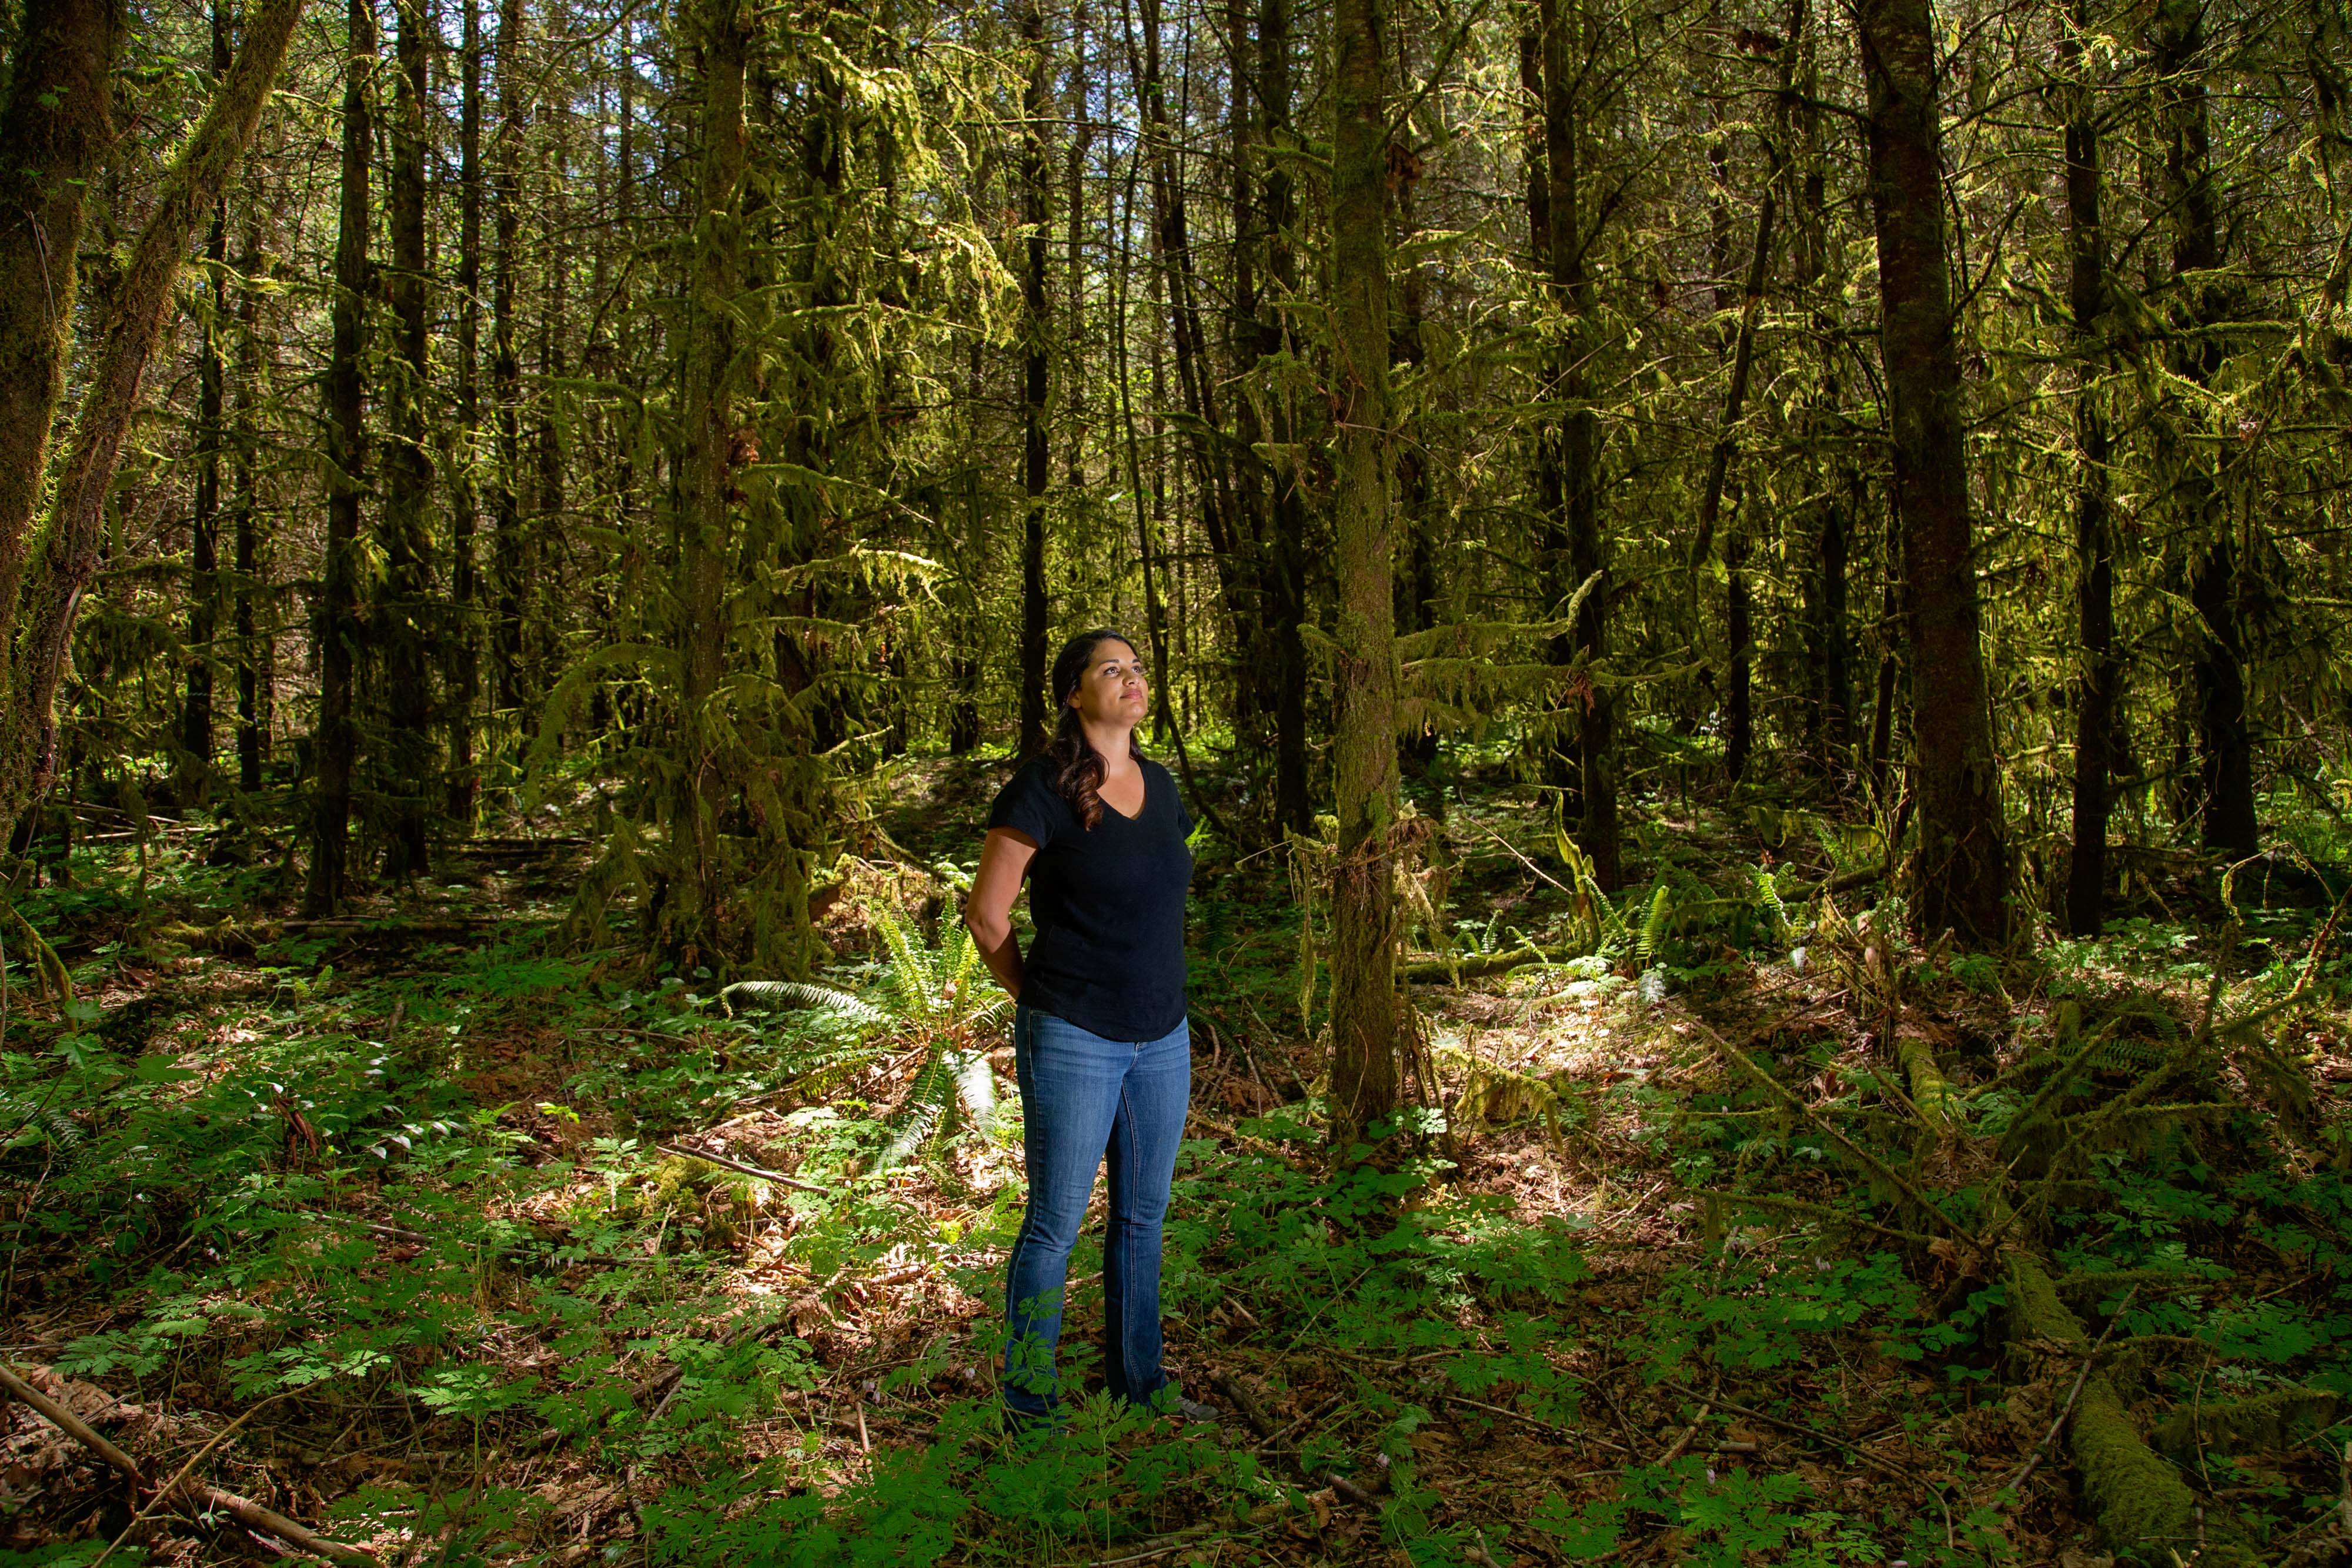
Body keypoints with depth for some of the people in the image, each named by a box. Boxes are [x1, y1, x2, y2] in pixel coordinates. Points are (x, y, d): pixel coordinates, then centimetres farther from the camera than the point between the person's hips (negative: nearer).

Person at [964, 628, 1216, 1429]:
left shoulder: (1159, 785, 6)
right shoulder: (1043, 791, -14)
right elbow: (986, 912, -10)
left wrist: (1153, 993, 15)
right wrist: (1040, 1001, -1)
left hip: (1162, 1040, 6)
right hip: (1072, 1045, -6)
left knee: (1143, 1217, 17)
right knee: (1055, 1226, 4)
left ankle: (1139, 1380, 34)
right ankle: (1028, 1404, 21)